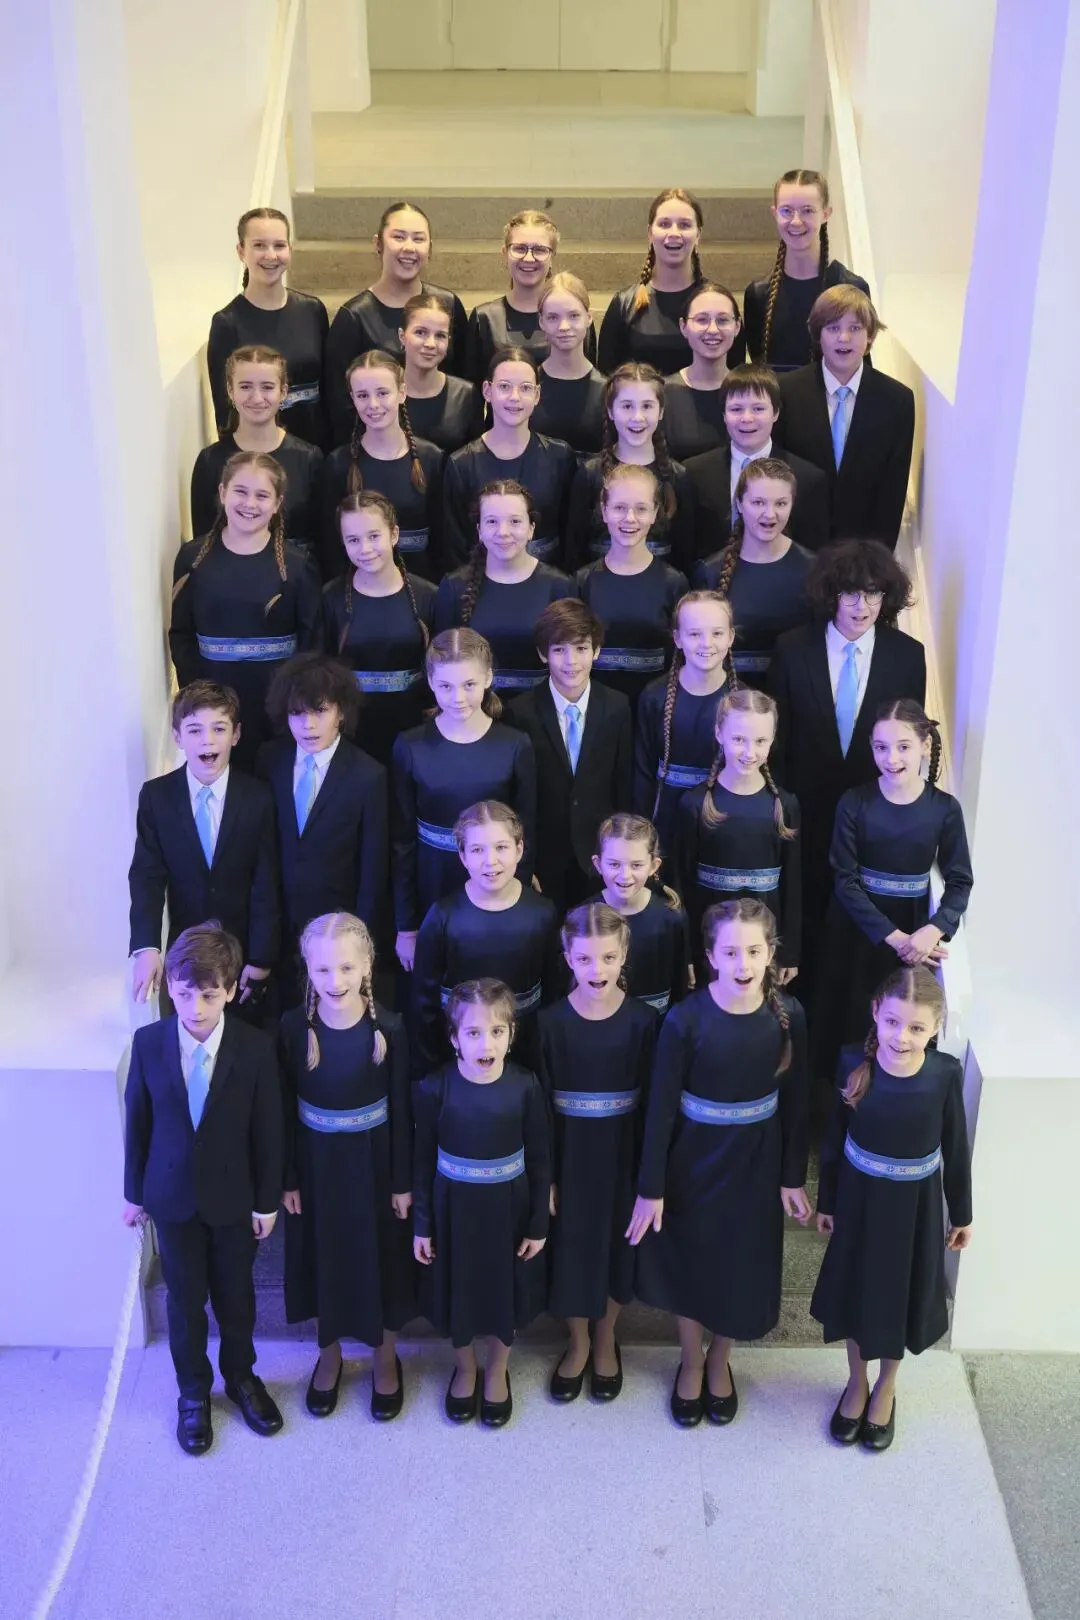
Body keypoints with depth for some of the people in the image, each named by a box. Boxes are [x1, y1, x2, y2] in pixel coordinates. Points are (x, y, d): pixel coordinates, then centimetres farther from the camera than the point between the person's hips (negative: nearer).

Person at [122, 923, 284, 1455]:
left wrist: (268, 1201, -4)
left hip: (233, 1196, 0)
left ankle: (240, 1377, 43)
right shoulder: (148, 1042, -15)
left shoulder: (255, 1048, -19)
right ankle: (193, 1392, 36)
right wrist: (134, 1192, 4)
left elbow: (267, 1130, -10)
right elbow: (137, 1121, -3)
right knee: (184, 1300, 15)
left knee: (235, 1295, 18)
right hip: (172, 1194, 1)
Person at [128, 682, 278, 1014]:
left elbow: (266, 886, -8)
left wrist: (261, 960, -10)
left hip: (244, 951, 0)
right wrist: (146, 947, -23)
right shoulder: (156, 796, -7)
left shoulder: (258, 797, -9)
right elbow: (146, 875, -10)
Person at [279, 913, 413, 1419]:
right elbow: (286, 1109, -6)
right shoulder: (294, 1027, -15)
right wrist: (288, 1178, -3)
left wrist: (403, 1181, -4)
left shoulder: (388, 1029, -17)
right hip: (317, 1161, 1)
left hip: (373, 1160, -1)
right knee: (323, 1258, 17)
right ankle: (329, 1356, 40)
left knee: (381, 1259, 14)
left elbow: (401, 1110, -8)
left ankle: (385, 1358, 38)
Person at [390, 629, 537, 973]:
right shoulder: (411, 747, -8)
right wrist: (405, 925, -1)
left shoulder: (515, 746, -8)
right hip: (432, 893, 0)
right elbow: (402, 840, -2)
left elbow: (526, 835, 1)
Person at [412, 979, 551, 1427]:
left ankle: (497, 1372, 44)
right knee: (458, 1291, 17)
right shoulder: (436, 1087, -18)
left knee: (505, 1290, 17)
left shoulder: (525, 1085, -17)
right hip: (454, 1206, 0)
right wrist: (421, 1224, -2)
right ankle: (465, 1369, 45)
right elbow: (423, 1159, -6)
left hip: (508, 1206, 0)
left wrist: (538, 1223, -2)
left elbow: (539, 1159, -6)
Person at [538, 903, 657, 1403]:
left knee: (616, 1247, 15)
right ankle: (577, 1343, 37)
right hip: (568, 1155, 0)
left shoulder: (642, 1020, -12)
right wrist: (544, 1175, -6)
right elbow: (541, 1103, -6)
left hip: (622, 1155, 0)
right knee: (570, 1247, 12)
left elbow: (652, 1100, -7)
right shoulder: (552, 1022, -11)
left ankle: (605, 1343, 40)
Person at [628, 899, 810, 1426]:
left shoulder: (787, 1015, -14)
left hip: (756, 1162, 2)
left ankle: (719, 1362, 44)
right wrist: (650, 1188, -9)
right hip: (695, 1160, -2)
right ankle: (691, 1364, 42)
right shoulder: (685, 1021, -21)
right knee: (690, 1264, 16)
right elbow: (660, 1108, -13)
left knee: (742, 1267, 16)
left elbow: (794, 1102, -2)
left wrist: (793, 1177, 2)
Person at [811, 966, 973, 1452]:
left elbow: (956, 1149, -7)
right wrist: (826, 1202, 3)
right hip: (860, 1196, 0)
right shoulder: (855, 1066, -19)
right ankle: (857, 1382, 44)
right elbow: (834, 1138, -6)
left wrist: (961, 1214, 4)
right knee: (856, 1289, 18)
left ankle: (886, 1388, 44)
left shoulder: (946, 1074, -21)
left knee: (903, 1294, 18)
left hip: (916, 1203, 0)